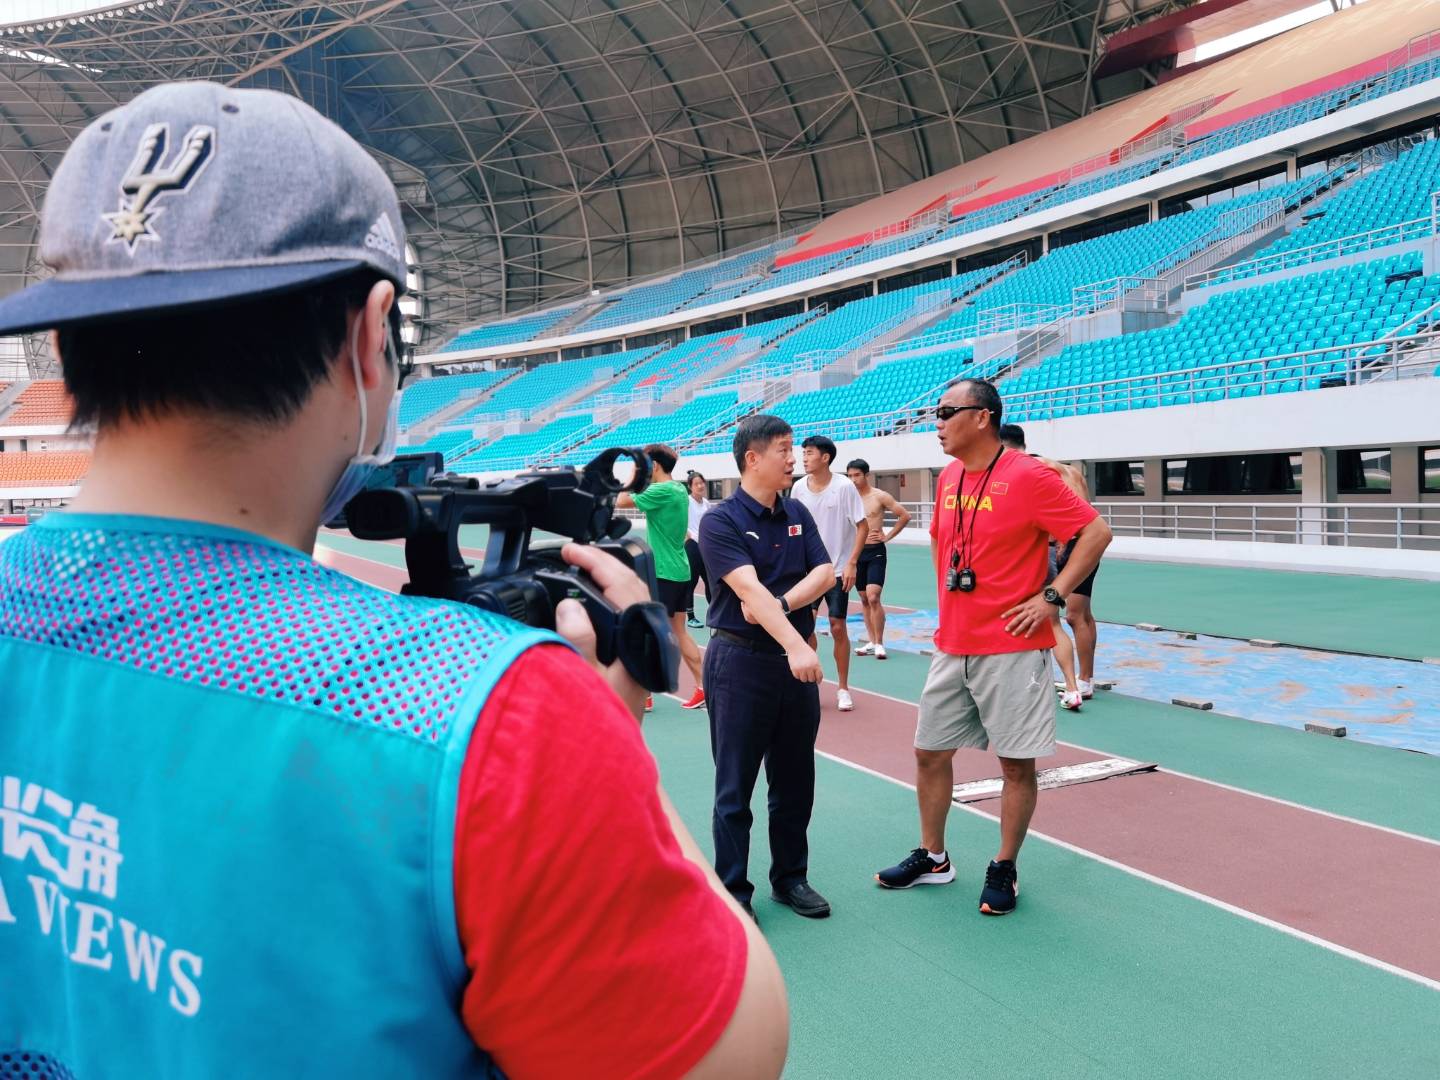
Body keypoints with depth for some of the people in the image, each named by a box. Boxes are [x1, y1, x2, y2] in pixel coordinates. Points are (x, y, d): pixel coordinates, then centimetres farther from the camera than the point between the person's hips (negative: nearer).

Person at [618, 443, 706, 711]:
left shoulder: (661, 491, -17)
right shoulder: (679, 489, 10)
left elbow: (622, 501, -17)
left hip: (663, 574, -9)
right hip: (680, 571, 9)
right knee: (680, 632, 13)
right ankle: (703, 687, 14)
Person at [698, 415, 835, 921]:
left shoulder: (797, 513, 9)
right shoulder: (720, 520, -10)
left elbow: (825, 573, 0)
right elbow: (749, 588, -23)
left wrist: (779, 605, -16)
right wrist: (795, 644, -34)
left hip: (796, 661, 6)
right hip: (740, 661, -6)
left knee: (795, 781, 14)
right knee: (735, 785, 4)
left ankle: (790, 878, 29)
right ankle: (733, 891, 16)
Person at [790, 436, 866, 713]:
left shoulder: (844, 486, -11)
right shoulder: (799, 487, 0)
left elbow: (862, 526, -9)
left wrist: (851, 563, -15)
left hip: (838, 569, -3)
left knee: (838, 627, 1)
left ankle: (843, 688, 15)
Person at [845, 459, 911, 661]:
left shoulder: (880, 496, -6)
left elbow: (905, 516, -3)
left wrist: (887, 536, -5)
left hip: (875, 551, -5)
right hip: (855, 551, 5)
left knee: (873, 597, -15)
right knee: (864, 599, 10)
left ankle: (879, 644, -8)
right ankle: (871, 642, 18)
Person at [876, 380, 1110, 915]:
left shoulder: (1027, 476, -13)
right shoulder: (948, 479, 8)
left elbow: (1096, 531, -13)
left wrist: (1051, 596, -16)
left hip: (1012, 649, -7)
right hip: (952, 647, 7)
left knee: (1016, 764, 4)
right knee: (930, 752, 13)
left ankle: (1004, 870, 22)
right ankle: (932, 858, 30)